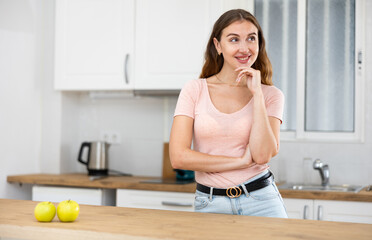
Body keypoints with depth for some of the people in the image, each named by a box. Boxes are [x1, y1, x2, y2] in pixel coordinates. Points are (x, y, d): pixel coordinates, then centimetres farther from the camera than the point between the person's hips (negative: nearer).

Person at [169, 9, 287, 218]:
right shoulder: (195, 90, 0)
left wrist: (257, 93, -13)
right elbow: (179, 157, -9)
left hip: (261, 200, 0)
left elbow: (262, 155, -13)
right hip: (210, 205, 0)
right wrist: (241, 161, -10)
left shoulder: (270, 95, 2)